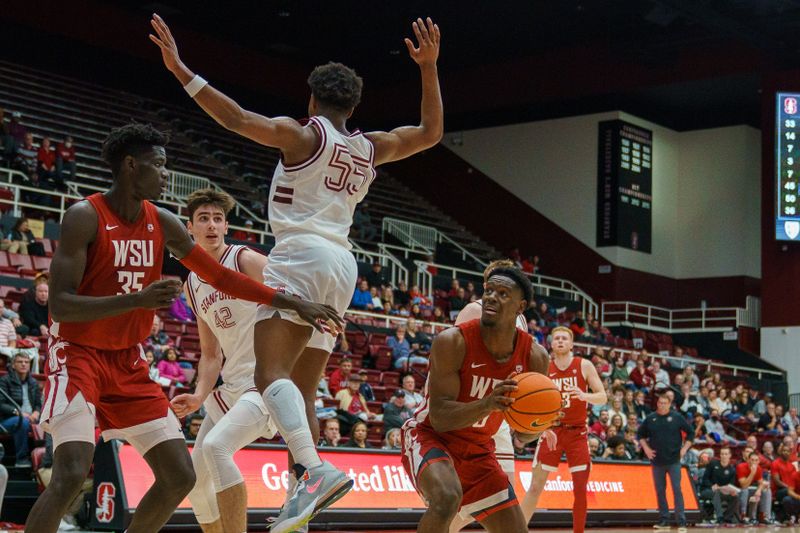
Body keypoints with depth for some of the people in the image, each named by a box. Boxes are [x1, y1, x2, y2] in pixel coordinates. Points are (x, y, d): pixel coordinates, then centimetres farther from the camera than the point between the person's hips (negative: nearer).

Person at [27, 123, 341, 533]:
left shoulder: (162, 223, 2)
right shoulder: (85, 217, -17)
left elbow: (219, 276, 10)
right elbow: (59, 304, -22)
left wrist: (292, 303, 5)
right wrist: (137, 300, -35)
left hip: (128, 361, 7)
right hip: (78, 355, -7)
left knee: (180, 476, 2)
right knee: (71, 474, -25)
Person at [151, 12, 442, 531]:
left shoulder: (304, 134, 1)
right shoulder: (369, 148, 19)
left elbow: (239, 119, -12)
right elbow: (431, 132, 31)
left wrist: (181, 71, -12)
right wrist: (429, 67, 26)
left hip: (301, 255, -7)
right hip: (342, 264, 7)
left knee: (272, 373, -19)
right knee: (302, 390, 11)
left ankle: (315, 469, -40)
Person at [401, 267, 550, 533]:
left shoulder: (534, 356, -9)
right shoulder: (453, 341, -23)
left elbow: (522, 434, 0)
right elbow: (440, 417, -26)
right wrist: (487, 404, -43)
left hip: (477, 450, 6)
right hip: (430, 437, -6)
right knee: (448, 498, -37)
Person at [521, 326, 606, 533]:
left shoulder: (584, 366, -1)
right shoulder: (544, 369, 2)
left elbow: (603, 397, -4)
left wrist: (585, 396, -24)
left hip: (577, 432, 0)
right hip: (551, 430, 0)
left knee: (581, 488, -1)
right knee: (536, 486, -4)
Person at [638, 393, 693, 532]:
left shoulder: (677, 417, -1)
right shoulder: (650, 419, 5)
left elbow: (690, 433, 5)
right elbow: (641, 434, 16)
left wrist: (684, 448, -2)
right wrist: (646, 448, 4)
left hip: (674, 461, -3)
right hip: (657, 461, 3)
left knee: (677, 490, -7)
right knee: (660, 491, 7)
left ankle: (681, 522, -7)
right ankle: (664, 521, 16)